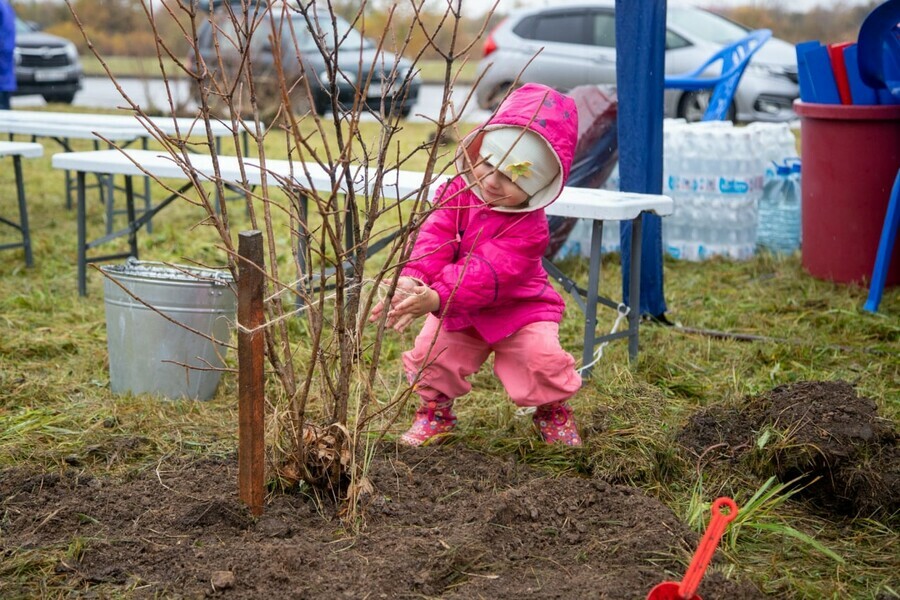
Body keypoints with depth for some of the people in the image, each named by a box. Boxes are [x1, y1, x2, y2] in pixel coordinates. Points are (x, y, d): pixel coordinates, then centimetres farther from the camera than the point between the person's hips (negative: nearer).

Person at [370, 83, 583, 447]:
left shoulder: (528, 227, -28)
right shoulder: (458, 192, -12)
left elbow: (487, 272, -37)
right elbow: (434, 239, -22)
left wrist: (437, 298, -50)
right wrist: (412, 280, -42)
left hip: (518, 308, -4)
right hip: (460, 311, 4)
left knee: (542, 354, -22)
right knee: (431, 350, -15)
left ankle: (552, 408, 10)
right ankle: (435, 409, 14)